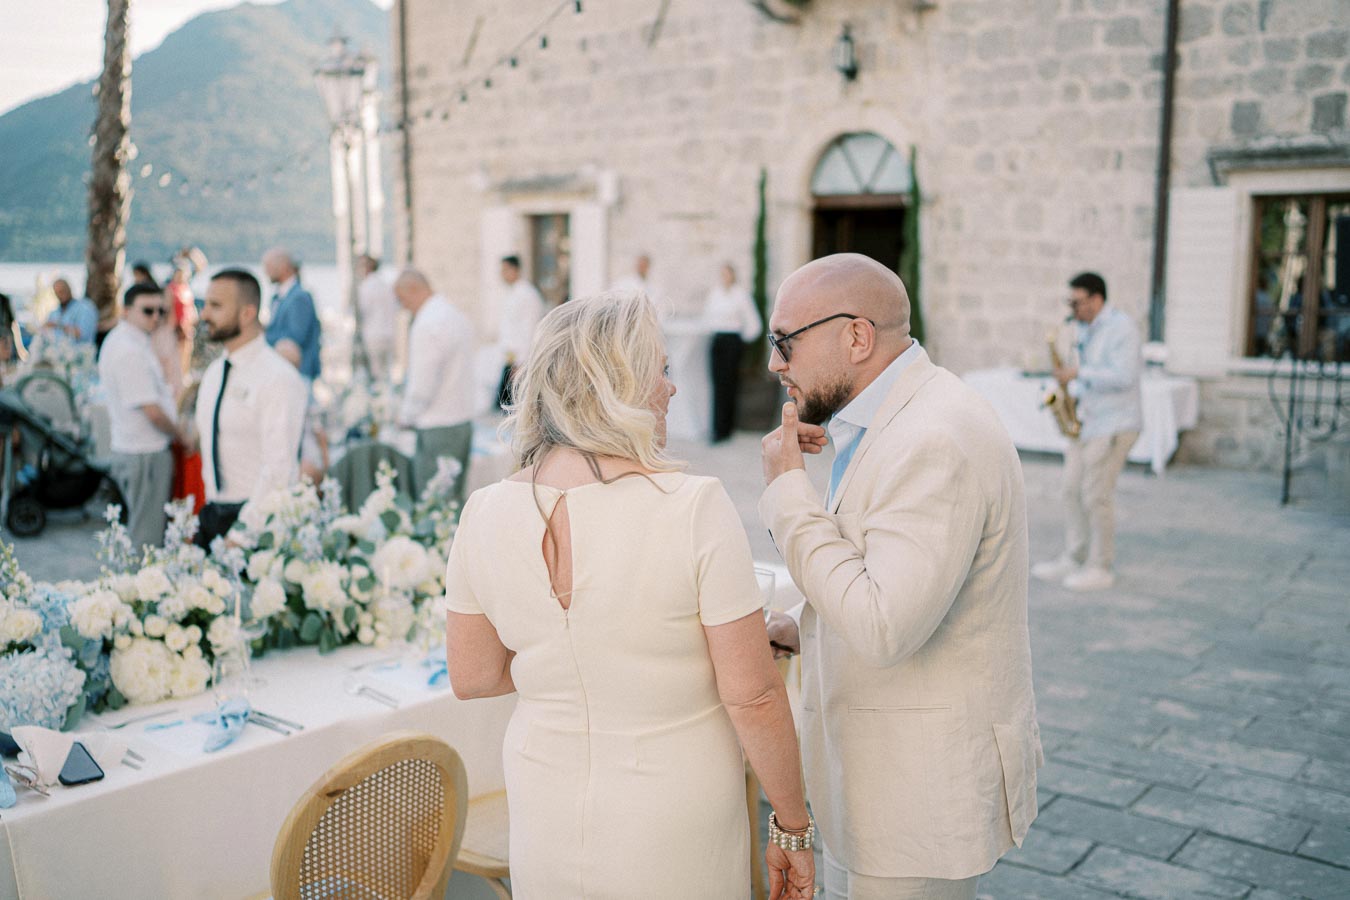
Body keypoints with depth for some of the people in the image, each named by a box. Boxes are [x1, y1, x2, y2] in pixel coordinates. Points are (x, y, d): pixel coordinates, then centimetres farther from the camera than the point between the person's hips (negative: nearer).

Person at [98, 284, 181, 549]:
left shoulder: (116, 340, 13)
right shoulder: (131, 351, -20)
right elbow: (153, 412, -22)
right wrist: (180, 436, -6)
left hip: (126, 446, 11)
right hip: (146, 455, -11)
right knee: (148, 537, -4)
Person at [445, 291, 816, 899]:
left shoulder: (485, 514, -8)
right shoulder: (695, 507, -20)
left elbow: (472, 678, 3)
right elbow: (752, 696, -16)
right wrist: (793, 828, -4)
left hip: (546, 828, 4)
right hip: (677, 843, -3)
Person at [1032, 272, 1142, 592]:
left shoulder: (1121, 328, -14)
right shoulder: (1083, 328, 13)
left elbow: (1123, 376, -23)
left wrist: (1078, 374, -21)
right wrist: (1072, 393, 7)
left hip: (1115, 424, -9)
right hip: (1086, 420, 9)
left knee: (1096, 495, -7)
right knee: (1073, 488, 8)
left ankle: (1101, 568, 3)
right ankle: (1073, 558, 17)